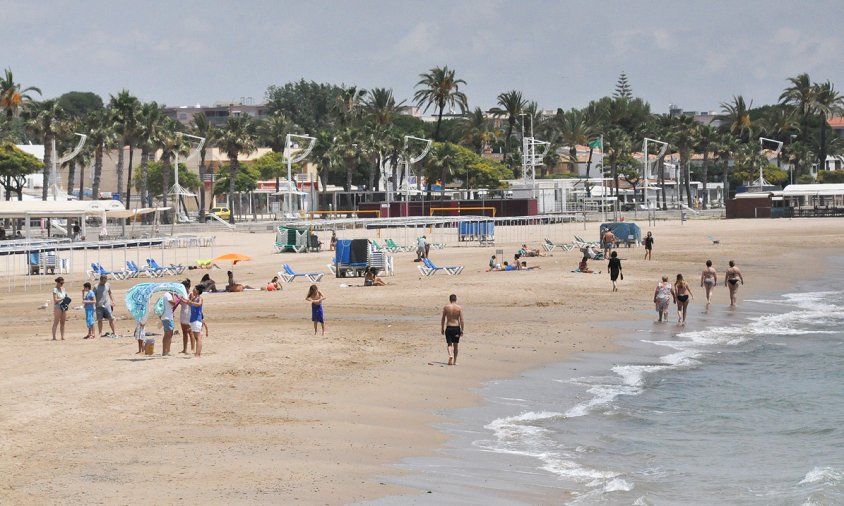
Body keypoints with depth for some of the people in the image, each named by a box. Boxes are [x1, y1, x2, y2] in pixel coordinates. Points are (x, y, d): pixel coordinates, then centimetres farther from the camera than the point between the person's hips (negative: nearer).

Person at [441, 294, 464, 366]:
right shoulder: (459, 308, -3)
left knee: (449, 344, 6)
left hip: (449, 327, -1)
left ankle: (450, 355, -23)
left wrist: (442, 328, 8)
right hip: (456, 327, 1)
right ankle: (454, 361, 18)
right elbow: (461, 320, -5)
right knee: (455, 345, 13)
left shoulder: (446, 307, -2)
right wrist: (462, 330, 0)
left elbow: (443, 319, 1)